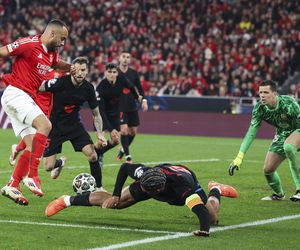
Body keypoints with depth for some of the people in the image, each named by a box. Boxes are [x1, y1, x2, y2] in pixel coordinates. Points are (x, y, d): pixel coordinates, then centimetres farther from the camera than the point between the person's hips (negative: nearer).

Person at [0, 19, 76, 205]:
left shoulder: (51, 53, 14)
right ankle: (32, 176, -27)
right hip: (16, 94, -10)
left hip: (26, 99, 10)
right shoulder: (29, 44, -13)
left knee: (32, 146, 4)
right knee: (44, 125, -26)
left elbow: (56, 63, 36)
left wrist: (69, 68, 15)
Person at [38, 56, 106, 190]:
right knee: (48, 167, -4)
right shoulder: (60, 82, -22)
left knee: (92, 156, -17)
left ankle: (98, 188, 1)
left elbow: (96, 114, 4)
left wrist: (100, 133, -7)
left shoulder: (88, 88, -8)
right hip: (55, 125, -2)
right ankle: (60, 163, 34)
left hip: (74, 124, 3)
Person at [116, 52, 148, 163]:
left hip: (132, 107, 4)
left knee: (133, 131, 9)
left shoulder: (133, 73, 3)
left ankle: (123, 149, 34)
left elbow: (140, 88, 11)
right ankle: (127, 155, -3)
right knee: (124, 130, -14)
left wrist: (144, 100, -2)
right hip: (119, 107, -4)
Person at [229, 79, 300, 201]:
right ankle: (278, 194, 35)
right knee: (268, 169, 2)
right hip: (282, 134, 6)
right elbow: (251, 133, -17)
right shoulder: (259, 108, -19)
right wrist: (239, 157, -25)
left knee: (288, 146, -39)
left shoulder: (288, 103, -33)